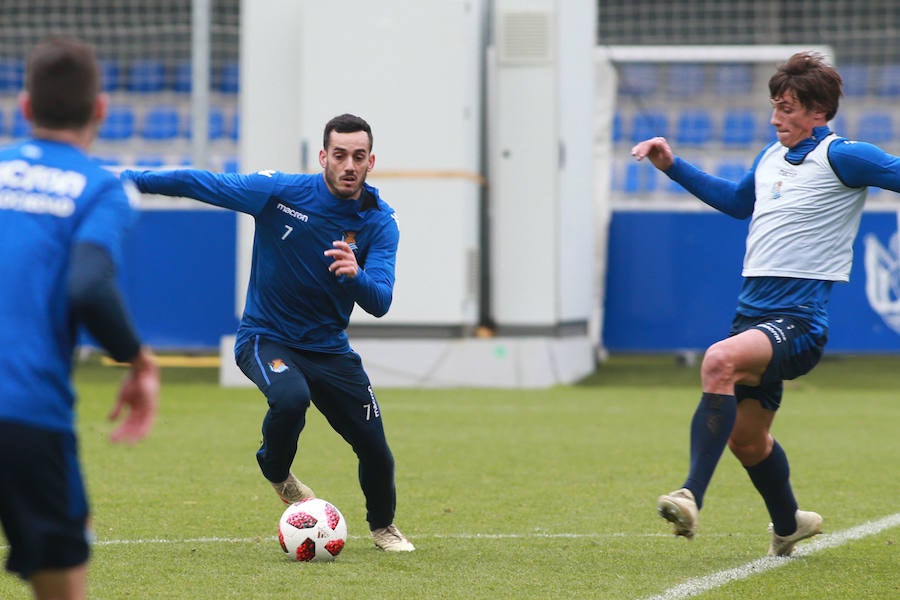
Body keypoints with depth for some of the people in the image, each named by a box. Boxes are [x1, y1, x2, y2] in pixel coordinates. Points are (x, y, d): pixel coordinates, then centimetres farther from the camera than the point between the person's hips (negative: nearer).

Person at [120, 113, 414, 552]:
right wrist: (128, 179, -17)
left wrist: (355, 275, -42)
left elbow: (379, 302, -20)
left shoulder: (380, 223, -10)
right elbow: (199, 184, -12)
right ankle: (276, 473, -1)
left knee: (375, 450, -2)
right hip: (267, 338, -3)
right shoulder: (281, 192, -15)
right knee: (291, 397, -35)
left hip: (329, 347, 3)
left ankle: (383, 526, 32)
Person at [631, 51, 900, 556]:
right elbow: (737, 201, 36)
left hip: (799, 322, -8)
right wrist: (673, 166, 33)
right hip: (754, 311, 8)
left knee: (720, 361, -35)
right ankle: (789, 524, 44)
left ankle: (692, 496, -41)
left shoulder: (842, 157, -6)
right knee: (746, 439, 17)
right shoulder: (771, 158, 17)